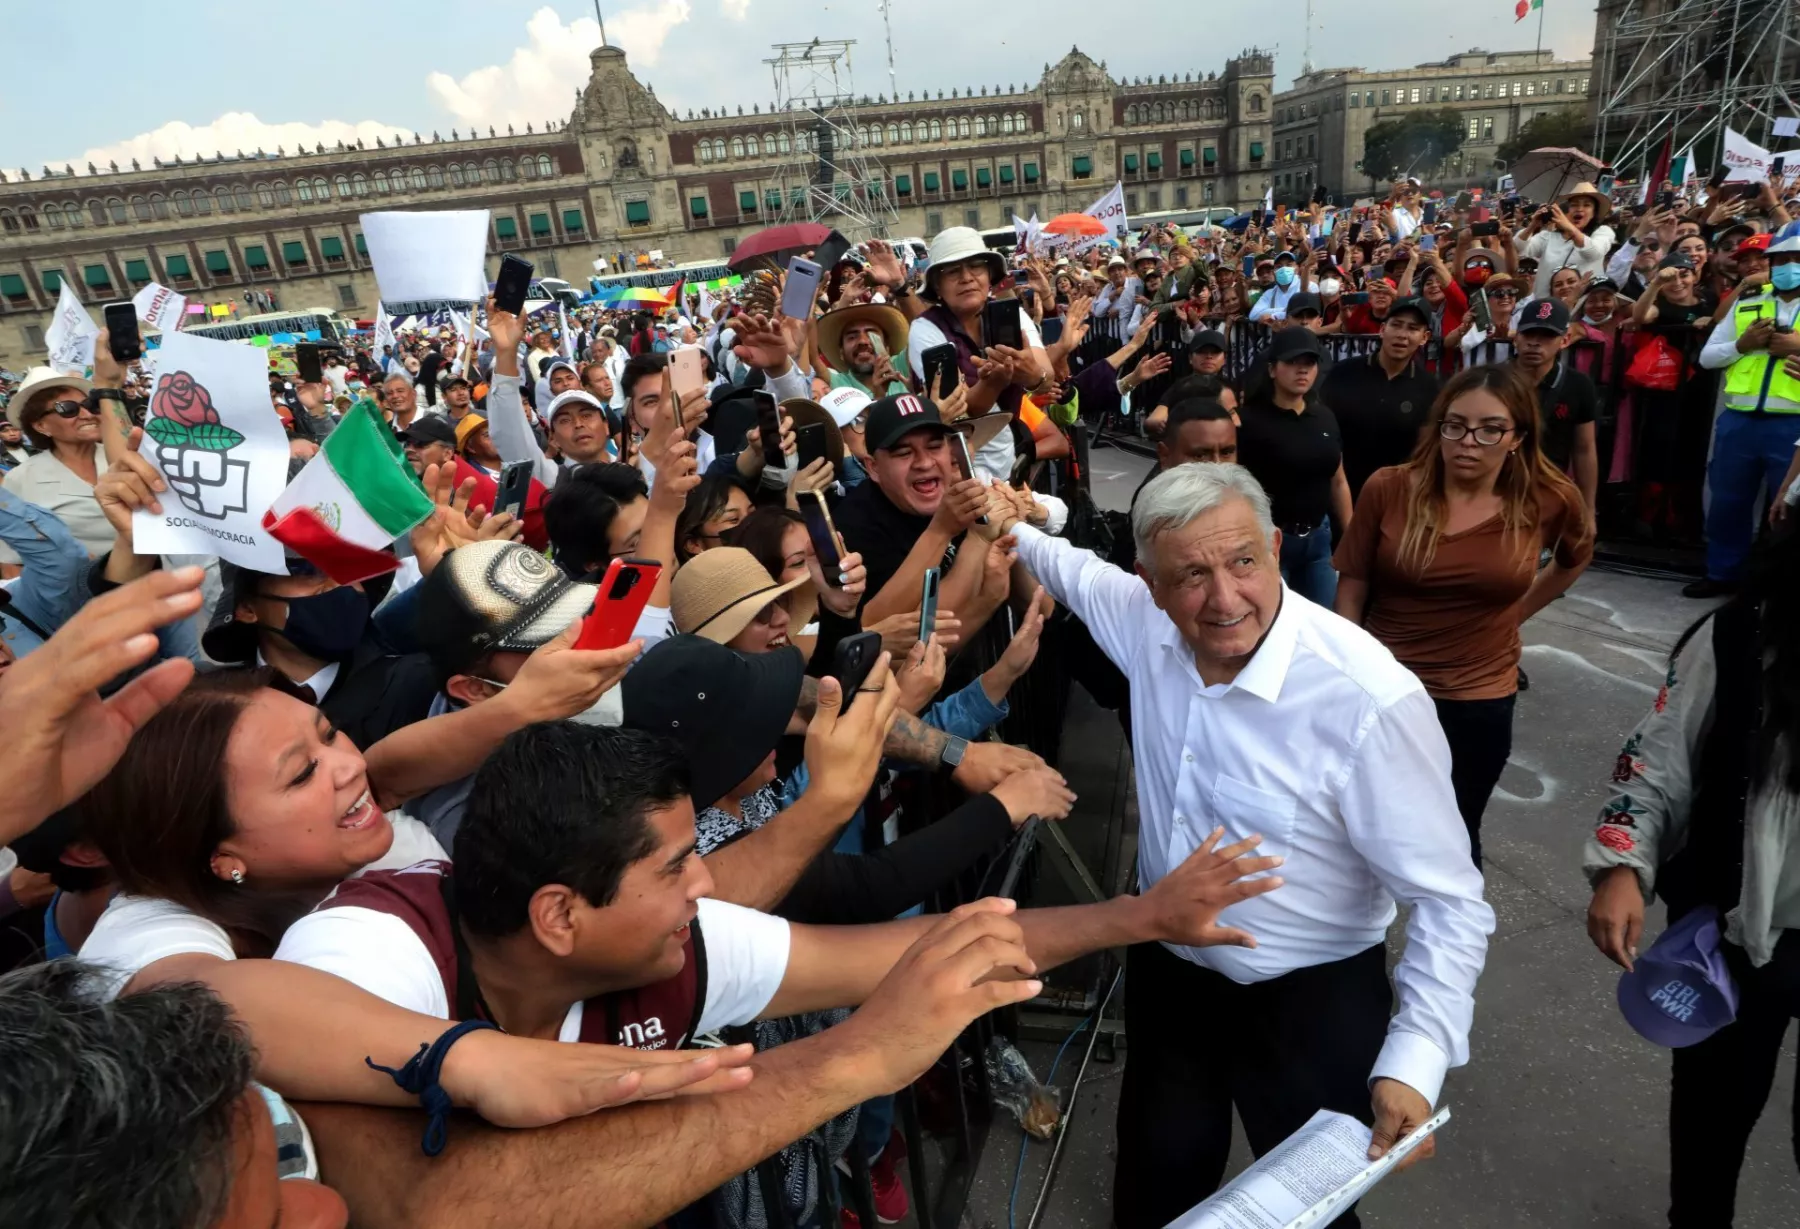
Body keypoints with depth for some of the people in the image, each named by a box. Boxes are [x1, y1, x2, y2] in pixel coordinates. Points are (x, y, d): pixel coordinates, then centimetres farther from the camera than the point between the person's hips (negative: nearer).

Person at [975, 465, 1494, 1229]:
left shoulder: (1370, 700, -32)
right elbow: (1082, 573, 12)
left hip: (1310, 997, -4)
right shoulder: (1147, 622, -15)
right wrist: (1012, 531, 10)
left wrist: (1415, 1059, -31)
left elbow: (1448, 902, -23)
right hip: (1165, 968, 5)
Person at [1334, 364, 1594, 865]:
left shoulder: (1550, 501, -8)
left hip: (1479, 701, 1)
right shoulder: (1387, 489, -13)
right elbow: (1351, 592, -7)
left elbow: (1575, 558, 15)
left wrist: (1513, 613, 8)